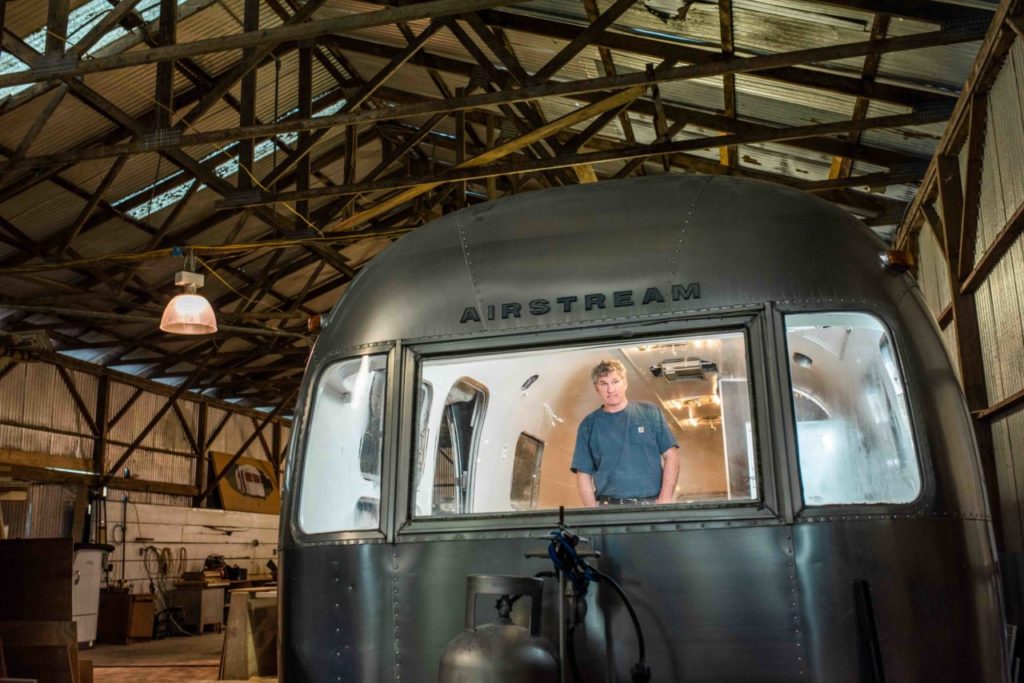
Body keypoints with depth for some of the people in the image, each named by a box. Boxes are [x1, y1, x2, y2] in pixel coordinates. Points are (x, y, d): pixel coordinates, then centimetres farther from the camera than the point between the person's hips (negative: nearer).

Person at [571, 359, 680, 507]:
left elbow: (671, 455, 6)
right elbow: (583, 475, 8)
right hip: (609, 509, 0)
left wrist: (665, 500, -4)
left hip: (652, 504, 0)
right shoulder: (588, 425, 10)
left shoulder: (649, 412, 8)